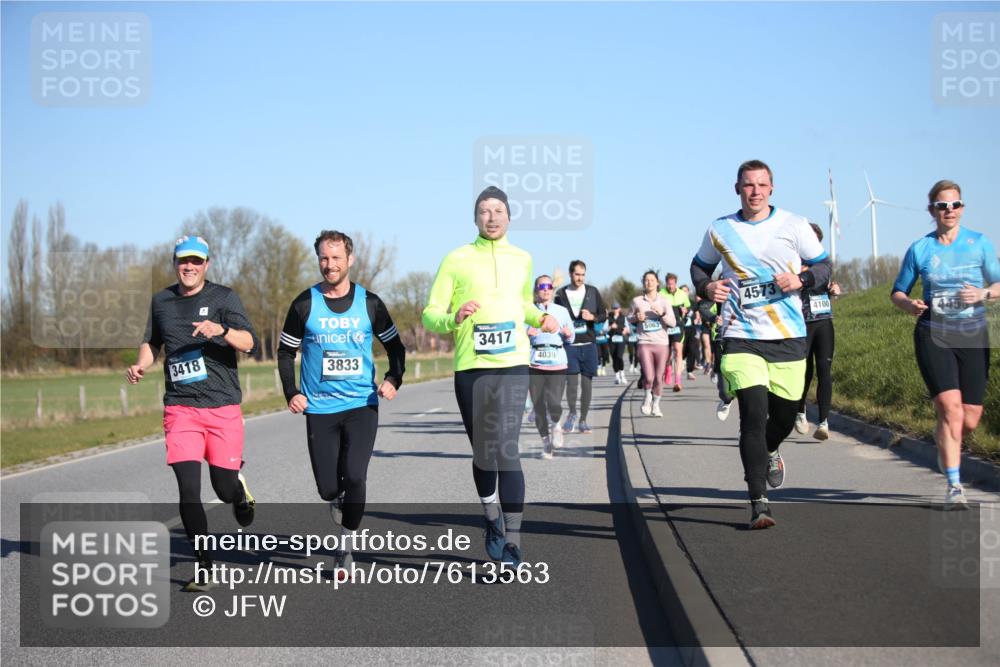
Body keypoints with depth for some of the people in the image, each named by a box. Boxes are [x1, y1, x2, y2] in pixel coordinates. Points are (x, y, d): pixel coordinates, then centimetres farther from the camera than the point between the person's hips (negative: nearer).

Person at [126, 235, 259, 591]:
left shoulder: (223, 297, -1)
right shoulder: (161, 301, 11)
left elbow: (251, 344, -12)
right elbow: (152, 342, 28)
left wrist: (221, 330, -31)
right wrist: (141, 366, 7)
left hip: (222, 407, -2)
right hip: (180, 408, 2)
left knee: (224, 488, 2)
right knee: (188, 490, -8)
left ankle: (239, 490, 42)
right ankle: (204, 568, 4)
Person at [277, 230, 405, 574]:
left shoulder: (369, 303, 2)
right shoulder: (305, 304, 1)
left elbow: (394, 345, 12)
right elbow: (285, 352, 9)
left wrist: (393, 379, -5)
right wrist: (291, 393, -3)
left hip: (362, 405, 0)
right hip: (320, 409, 1)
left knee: (355, 477, -15)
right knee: (328, 488, 1)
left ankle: (346, 543, 5)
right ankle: (339, 503, 39)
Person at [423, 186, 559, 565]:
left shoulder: (522, 259, 12)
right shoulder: (457, 260, 3)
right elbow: (430, 315, 2)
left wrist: (541, 318, 10)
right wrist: (454, 319, -19)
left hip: (513, 365, 0)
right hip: (471, 367, 0)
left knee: (505, 450, -14)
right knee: (482, 453, 11)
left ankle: (512, 547, -14)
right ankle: (492, 519, 37)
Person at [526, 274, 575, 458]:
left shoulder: (562, 312, 10)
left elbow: (570, 339, 14)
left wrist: (568, 334, -8)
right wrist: (526, 333, -13)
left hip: (557, 363, 0)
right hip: (535, 364, 0)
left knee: (554, 403, -16)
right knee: (538, 405, -2)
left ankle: (556, 424, 18)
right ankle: (545, 441, 16)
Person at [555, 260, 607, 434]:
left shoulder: (592, 292, 6)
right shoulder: (561, 294, 3)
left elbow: (604, 315, 8)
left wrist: (592, 317, -10)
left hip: (588, 344, 1)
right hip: (569, 344, -1)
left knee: (587, 383, 3)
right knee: (571, 381, -9)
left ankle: (583, 420, 12)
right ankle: (572, 413, 15)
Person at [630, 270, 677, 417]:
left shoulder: (664, 301, 3)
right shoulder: (637, 301, 3)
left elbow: (673, 323, -1)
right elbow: (629, 318, 17)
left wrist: (662, 314, -16)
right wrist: (637, 318, -5)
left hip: (662, 343, 1)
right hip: (644, 343, -1)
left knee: (659, 377, 2)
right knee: (649, 377, -13)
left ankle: (656, 405, 22)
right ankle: (647, 397, 18)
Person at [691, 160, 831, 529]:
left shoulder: (794, 225, 2)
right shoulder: (719, 230, 5)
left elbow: (823, 265, 8)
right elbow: (699, 265, 20)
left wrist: (801, 279, -14)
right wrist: (706, 287, -2)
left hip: (788, 337, 1)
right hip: (741, 337, -1)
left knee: (785, 414, 10)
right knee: (753, 414, -14)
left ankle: (769, 452, 48)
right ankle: (759, 502, -9)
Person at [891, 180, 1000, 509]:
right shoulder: (920, 249, 2)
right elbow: (898, 291, 9)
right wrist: (908, 304, -13)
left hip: (973, 336, 2)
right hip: (933, 336, -2)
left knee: (970, 419, 2)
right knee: (951, 408, -18)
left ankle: (943, 441, 38)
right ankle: (954, 486, -12)